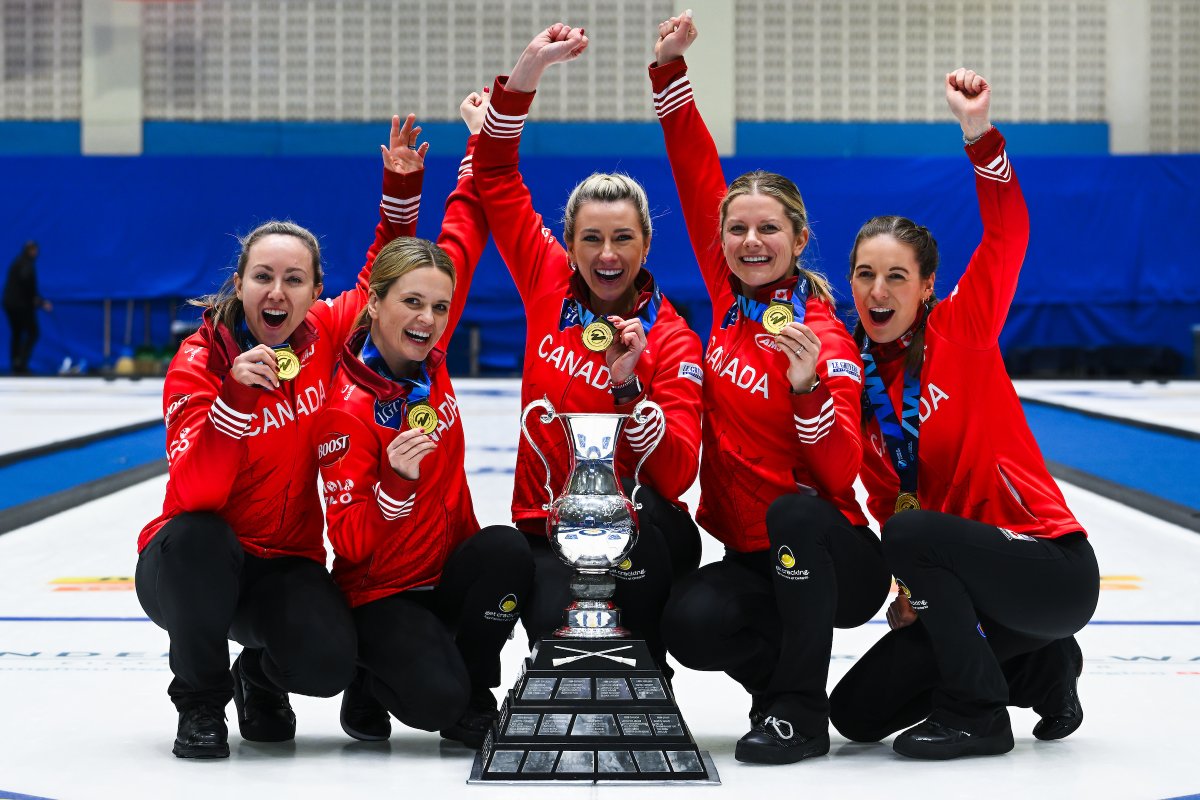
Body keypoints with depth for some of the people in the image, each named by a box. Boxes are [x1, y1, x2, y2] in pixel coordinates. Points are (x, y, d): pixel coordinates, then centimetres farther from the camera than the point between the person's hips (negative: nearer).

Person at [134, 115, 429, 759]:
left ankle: (261, 677, 13)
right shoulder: (199, 363, -16)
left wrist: (401, 188, -1)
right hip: (195, 567, -2)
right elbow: (194, 495, -29)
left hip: (285, 564, 2)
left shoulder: (324, 337, -4)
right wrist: (235, 393, -40)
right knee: (194, 538, -38)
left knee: (330, 661, -27)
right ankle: (200, 700, -11)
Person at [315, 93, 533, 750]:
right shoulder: (348, 407, -18)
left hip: (451, 573, 6)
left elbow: (463, 237, 6)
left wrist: (484, 137, 9)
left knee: (507, 549, -28)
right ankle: (372, 683, 8)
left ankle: (473, 697, -5)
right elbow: (349, 543, -20)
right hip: (381, 593, -6)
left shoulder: (430, 359, -1)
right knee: (433, 697, -30)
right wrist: (395, 481, -37)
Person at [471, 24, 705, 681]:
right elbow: (494, 174, 4)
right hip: (548, 528, 1)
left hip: (642, 539, -1)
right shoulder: (548, 284, 2)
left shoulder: (671, 341, -7)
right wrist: (530, 67, -6)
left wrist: (629, 387, -30)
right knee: (557, 625, -30)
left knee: (637, 507, -36)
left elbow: (676, 475, -16)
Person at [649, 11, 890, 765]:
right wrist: (670, 70, 1)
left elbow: (840, 477, -22)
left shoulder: (823, 337, -14)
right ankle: (784, 676, 6)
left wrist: (809, 390, -37)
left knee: (795, 511, -38)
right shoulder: (729, 298, 2)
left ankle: (800, 710, -21)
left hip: (835, 559, -4)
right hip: (752, 557, 4)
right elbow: (698, 177, 5)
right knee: (692, 622, -27)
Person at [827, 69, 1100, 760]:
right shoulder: (857, 380, 5)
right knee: (857, 712, -1)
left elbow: (1007, 234, -21)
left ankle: (978, 712, -13)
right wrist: (910, 590, -6)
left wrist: (979, 132, -32)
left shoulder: (962, 331, -7)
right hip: (970, 583, 7)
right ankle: (1036, 666, 16)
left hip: (1053, 567, -7)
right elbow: (884, 500, 8)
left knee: (911, 533, -32)